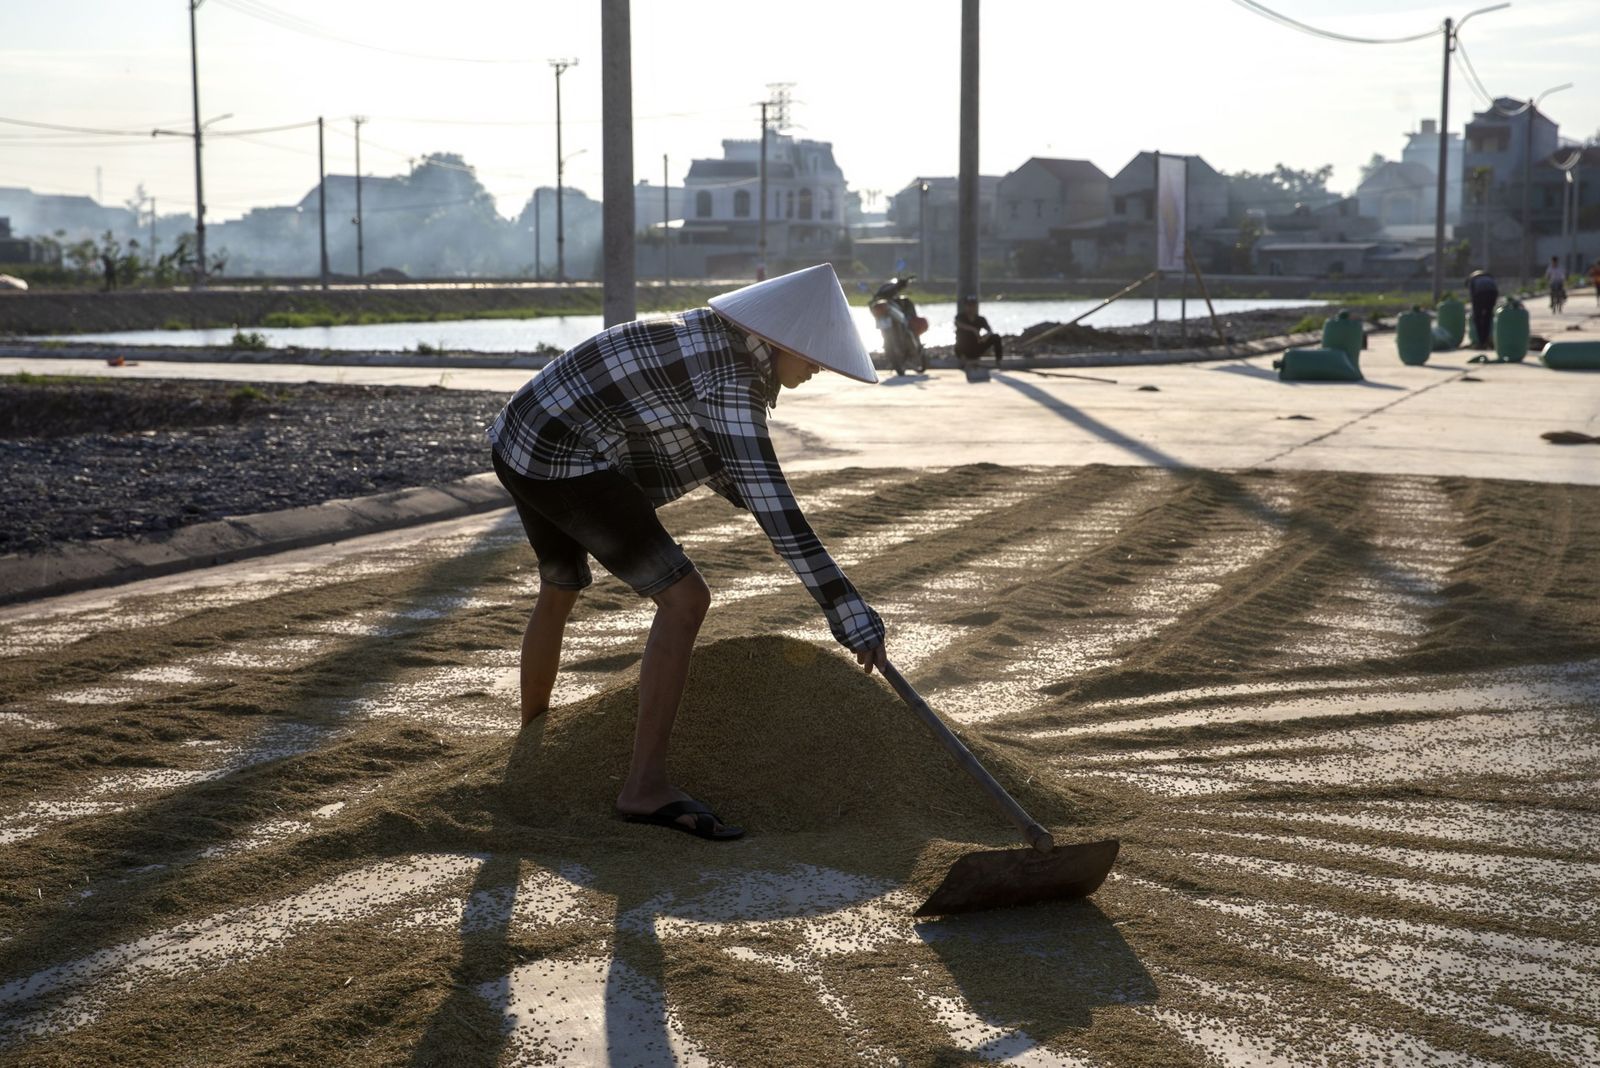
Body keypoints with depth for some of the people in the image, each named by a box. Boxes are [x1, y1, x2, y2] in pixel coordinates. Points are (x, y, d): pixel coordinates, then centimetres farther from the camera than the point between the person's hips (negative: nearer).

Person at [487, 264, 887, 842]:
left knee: (560, 590, 30)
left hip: (520, 446, 11)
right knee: (684, 599, -11)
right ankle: (645, 786, -10)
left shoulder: (713, 339, 11)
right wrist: (849, 611, -27)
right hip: (566, 465, -11)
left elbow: (719, 464, 23)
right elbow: (771, 502, -27)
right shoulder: (730, 378, -19)